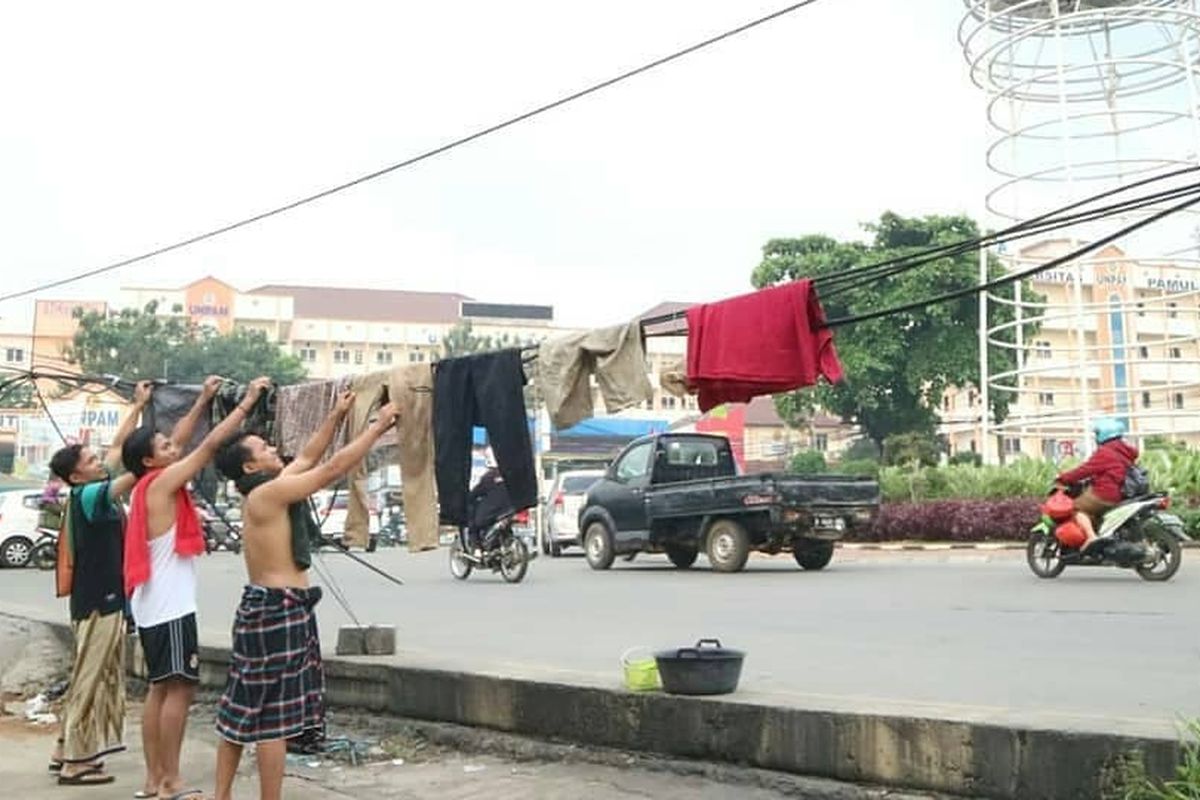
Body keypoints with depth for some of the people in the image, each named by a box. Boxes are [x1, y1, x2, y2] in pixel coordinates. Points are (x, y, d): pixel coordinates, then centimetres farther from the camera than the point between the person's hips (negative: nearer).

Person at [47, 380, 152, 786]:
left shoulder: (95, 490, 8)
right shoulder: (86, 495, -16)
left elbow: (118, 447, 14)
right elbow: (139, 472, -24)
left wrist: (138, 406, 15)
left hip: (104, 598, 9)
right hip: (97, 601, -9)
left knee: (97, 678, 15)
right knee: (89, 680, -3)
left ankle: (69, 750, 23)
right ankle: (76, 761, 3)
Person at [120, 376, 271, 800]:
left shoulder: (148, 485, 12)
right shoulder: (161, 484, -12)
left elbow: (181, 440, 21)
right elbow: (210, 445, -13)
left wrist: (203, 401, 20)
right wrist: (246, 403, -9)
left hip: (155, 605, 10)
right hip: (170, 606, -10)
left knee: (161, 688, 11)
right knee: (180, 687, -7)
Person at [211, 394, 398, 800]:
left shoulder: (267, 491, 10)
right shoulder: (268, 494, -16)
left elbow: (309, 457, 21)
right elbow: (333, 468, -17)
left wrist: (337, 415, 17)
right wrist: (377, 426, -10)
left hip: (263, 605, 10)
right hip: (278, 610, -10)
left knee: (241, 711, 14)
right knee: (273, 717, -4)